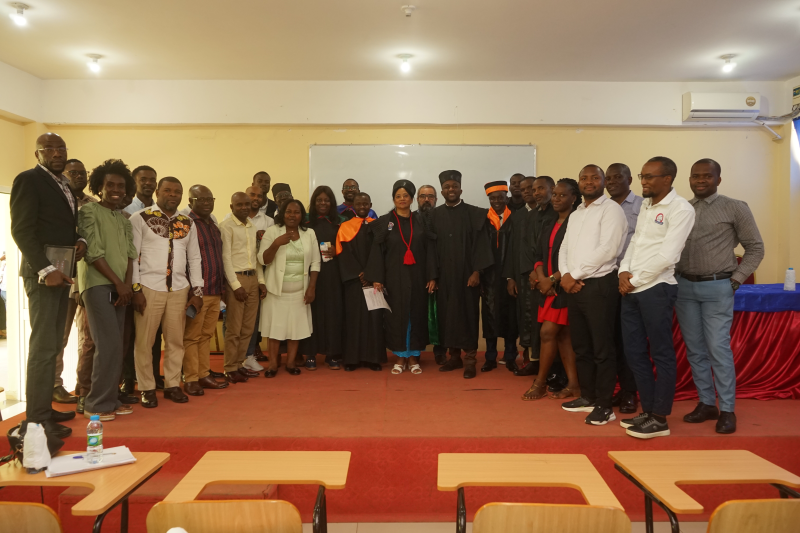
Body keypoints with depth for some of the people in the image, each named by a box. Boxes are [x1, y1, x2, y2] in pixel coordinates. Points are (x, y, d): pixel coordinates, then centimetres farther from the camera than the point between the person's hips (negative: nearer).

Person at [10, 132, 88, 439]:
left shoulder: (65, 186, 18)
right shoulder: (28, 180, -6)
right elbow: (21, 230, -14)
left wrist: (80, 242, 1)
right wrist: (45, 269, -21)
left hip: (63, 272, 8)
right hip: (42, 272, -8)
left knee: (53, 345, 10)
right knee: (43, 346, -9)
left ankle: (45, 408, 18)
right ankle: (37, 418, -4)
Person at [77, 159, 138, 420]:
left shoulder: (124, 220, 17)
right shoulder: (88, 212, -4)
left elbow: (130, 255, 11)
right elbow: (93, 253, -11)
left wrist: (127, 285, -4)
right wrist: (118, 283, -11)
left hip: (120, 288, 7)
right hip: (98, 285, -7)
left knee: (115, 346, 6)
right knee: (109, 344, -12)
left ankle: (110, 399, 14)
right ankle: (97, 404, -2)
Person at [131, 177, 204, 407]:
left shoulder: (188, 223, 13)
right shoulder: (139, 219, 0)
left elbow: (194, 258, 14)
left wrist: (197, 290, 8)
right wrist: (135, 289, -10)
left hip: (179, 289, 4)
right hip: (149, 287, -4)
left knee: (175, 340, 8)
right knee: (144, 341, 2)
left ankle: (172, 385, 21)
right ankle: (147, 389, 15)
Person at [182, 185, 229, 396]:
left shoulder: (214, 225, 16)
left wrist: (222, 286, 16)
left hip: (215, 291, 7)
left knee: (206, 335, 13)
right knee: (192, 337, 2)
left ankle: (204, 375, 21)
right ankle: (190, 379, 9)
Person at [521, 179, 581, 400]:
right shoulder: (550, 225, 15)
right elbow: (540, 254, 10)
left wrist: (552, 279, -15)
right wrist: (541, 277, -8)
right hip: (549, 286, 8)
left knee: (547, 332, -8)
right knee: (562, 334, 8)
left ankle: (540, 383, 6)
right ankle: (573, 384, 15)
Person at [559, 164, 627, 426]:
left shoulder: (611, 209, -5)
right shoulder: (575, 215, 19)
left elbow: (608, 249, -16)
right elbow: (564, 248, 15)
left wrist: (576, 275, -12)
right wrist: (565, 275, -5)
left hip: (599, 285, -7)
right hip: (574, 287, 8)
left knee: (602, 348, -1)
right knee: (581, 346, 13)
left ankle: (604, 405, 8)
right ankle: (587, 397, 26)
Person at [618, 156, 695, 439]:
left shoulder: (680, 209, -9)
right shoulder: (646, 206, 15)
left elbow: (667, 255, -16)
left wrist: (635, 279, -11)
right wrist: (624, 271, -1)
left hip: (656, 289, -8)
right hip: (631, 289, 8)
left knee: (661, 354, 2)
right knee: (634, 352, 11)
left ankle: (660, 419, 11)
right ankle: (648, 410, 23)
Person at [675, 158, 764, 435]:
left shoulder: (735, 208, -1)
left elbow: (755, 248, 2)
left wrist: (736, 280, -4)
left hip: (717, 287, -4)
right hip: (684, 286, 4)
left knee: (718, 348, -4)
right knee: (695, 349, 9)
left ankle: (727, 410, 8)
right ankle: (706, 403, 21)